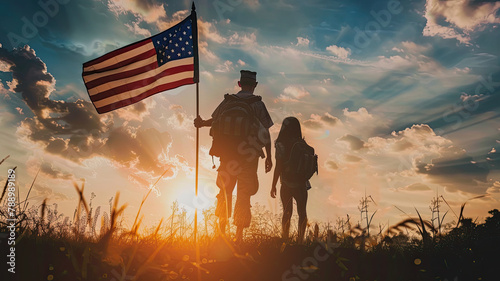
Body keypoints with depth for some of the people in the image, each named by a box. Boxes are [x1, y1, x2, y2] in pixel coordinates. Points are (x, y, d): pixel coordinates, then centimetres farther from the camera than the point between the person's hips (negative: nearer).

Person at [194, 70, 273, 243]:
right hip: (249, 155, -2)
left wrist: (202, 123, 20)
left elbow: (215, 121, 1)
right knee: (244, 193, 3)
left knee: (225, 190, 16)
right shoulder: (257, 103, -1)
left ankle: (222, 228, 24)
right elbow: (265, 133, -3)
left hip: (228, 152, 2)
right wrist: (269, 157, 2)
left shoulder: (228, 100, 4)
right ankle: (239, 234, 2)